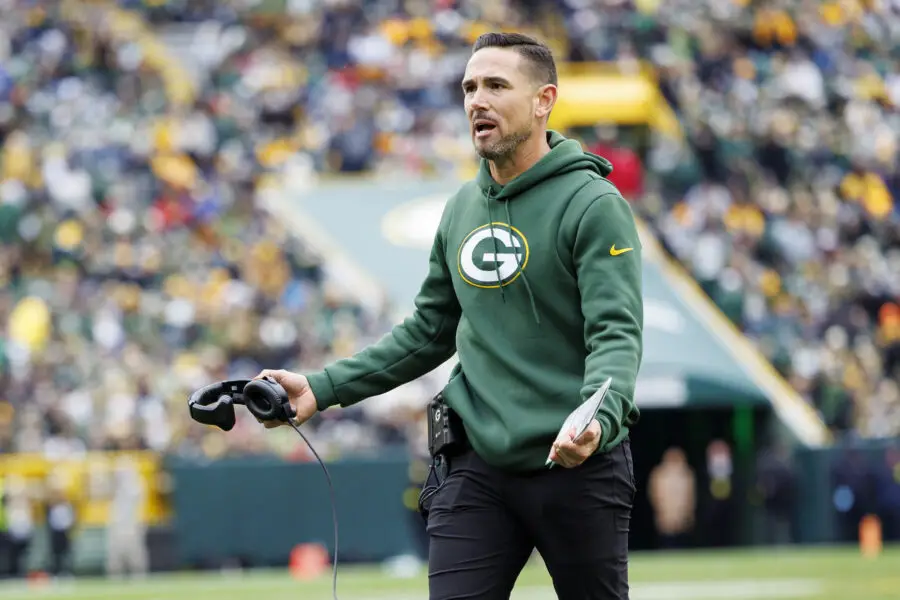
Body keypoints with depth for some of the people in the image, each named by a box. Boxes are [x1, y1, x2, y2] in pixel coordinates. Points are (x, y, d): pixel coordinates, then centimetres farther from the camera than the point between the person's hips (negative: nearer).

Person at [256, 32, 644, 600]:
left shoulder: (594, 205, -9)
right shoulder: (462, 209, 12)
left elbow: (617, 335, -18)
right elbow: (429, 332, 20)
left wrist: (598, 419, -38)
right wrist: (323, 388, 10)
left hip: (578, 468, -5)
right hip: (478, 468, 5)